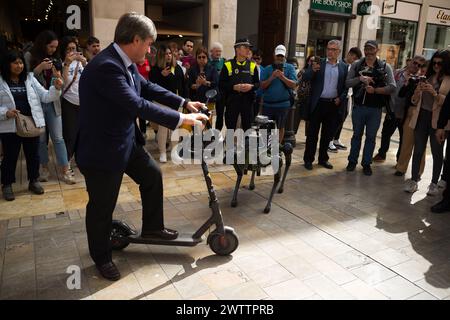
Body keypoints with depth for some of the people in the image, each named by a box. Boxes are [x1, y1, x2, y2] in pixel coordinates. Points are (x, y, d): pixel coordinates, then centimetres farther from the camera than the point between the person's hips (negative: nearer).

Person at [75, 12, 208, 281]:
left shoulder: (126, 63, 1)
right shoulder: (106, 66, -28)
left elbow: (147, 87, 13)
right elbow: (138, 105, -33)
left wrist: (185, 103, 8)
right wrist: (181, 119, -29)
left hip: (127, 140, 9)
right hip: (103, 149, -9)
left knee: (153, 175, 19)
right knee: (102, 207, 8)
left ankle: (152, 227, 38)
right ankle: (102, 257, 31)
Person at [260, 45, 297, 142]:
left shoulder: (290, 68, 3)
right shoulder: (267, 69, 6)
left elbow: (293, 85, -7)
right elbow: (262, 86, -2)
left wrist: (282, 77, -19)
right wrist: (272, 77, -16)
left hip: (283, 104, -1)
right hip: (267, 104, 1)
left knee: (280, 128, 10)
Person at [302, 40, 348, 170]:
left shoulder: (344, 67, 6)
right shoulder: (318, 63, 0)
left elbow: (346, 86, 8)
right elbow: (305, 78, -9)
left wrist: (341, 98, -6)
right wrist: (313, 70, -27)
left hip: (333, 104, 2)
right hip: (318, 103, -2)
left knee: (327, 134, 11)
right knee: (312, 133, 3)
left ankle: (323, 158, 24)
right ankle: (308, 159, 11)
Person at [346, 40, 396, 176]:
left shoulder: (385, 67, -2)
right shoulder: (356, 65, 2)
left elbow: (392, 87, -7)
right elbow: (347, 83, -3)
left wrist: (375, 90, -20)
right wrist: (360, 79, -19)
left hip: (375, 109, -1)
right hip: (358, 106, 1)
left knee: (371, 137, 9)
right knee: (356, 135, 13)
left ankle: (366, 163, 22)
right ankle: (352, 161, 25)